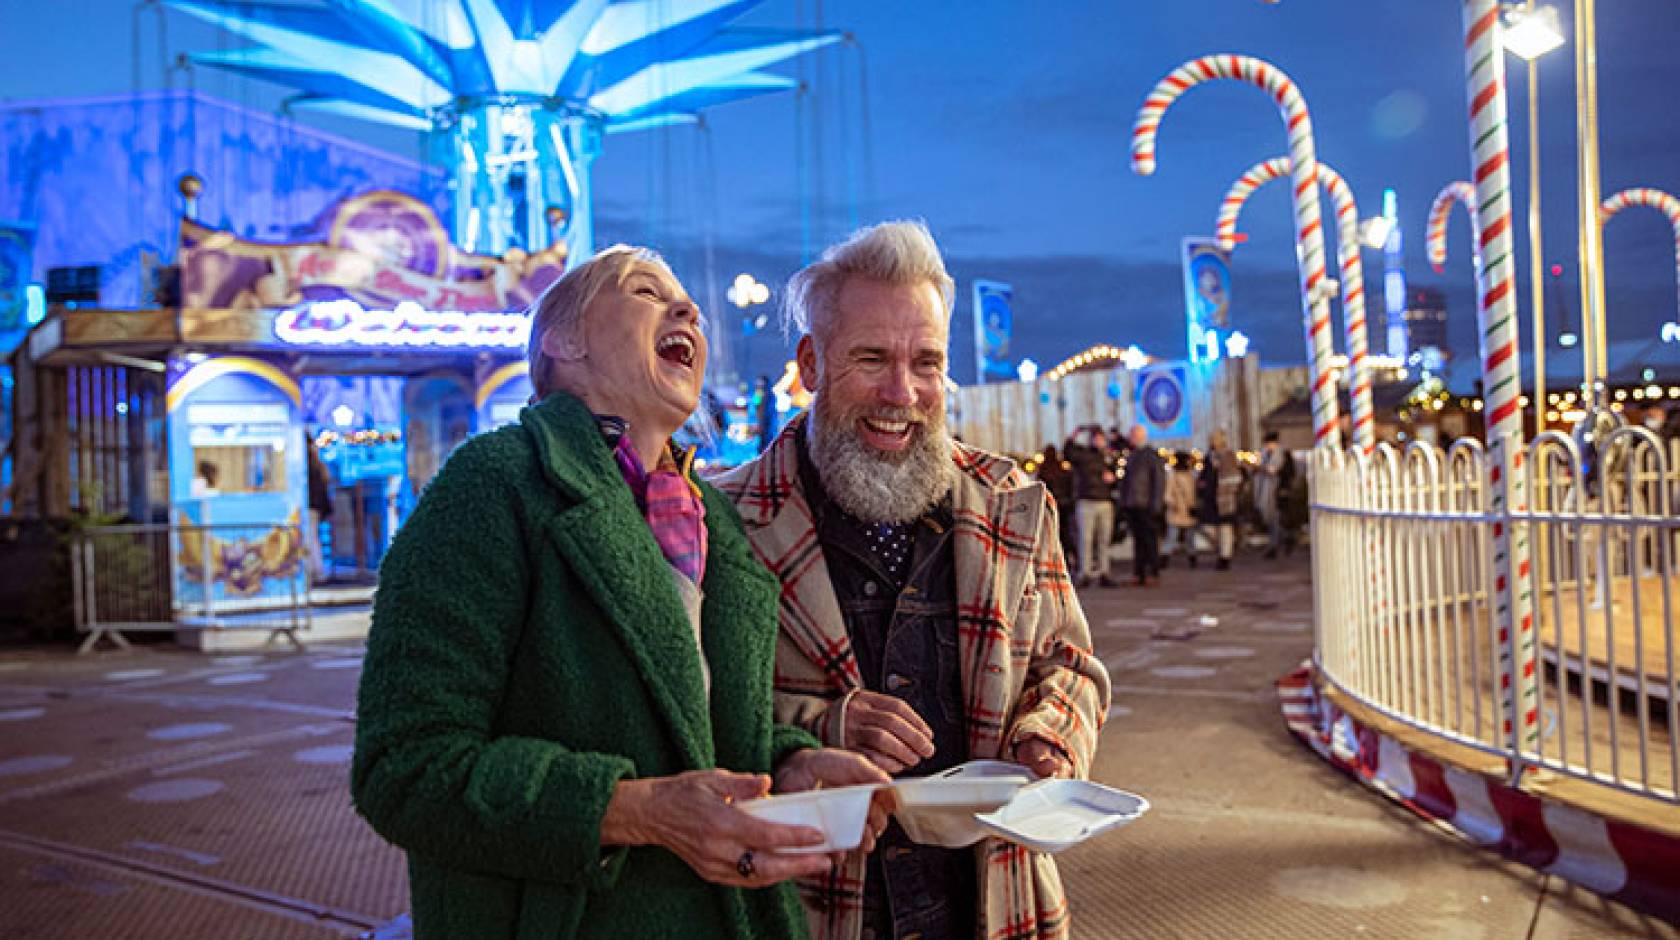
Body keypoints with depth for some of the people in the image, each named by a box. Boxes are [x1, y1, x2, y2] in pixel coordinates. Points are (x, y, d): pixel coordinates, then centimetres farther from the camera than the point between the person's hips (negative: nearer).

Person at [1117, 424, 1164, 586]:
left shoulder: (1151, 455, -5)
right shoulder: (1131, 456, 18)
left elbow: (1159, 480, -9)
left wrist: (1155, 503, -15)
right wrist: (1123, 502, 15)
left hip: (1144, 506, -7)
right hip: (1131, 505, 7)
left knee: (1149, 540, -4)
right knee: (1137, 540, 9)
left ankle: (1154, 573, 1)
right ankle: (1139, 573, 13)